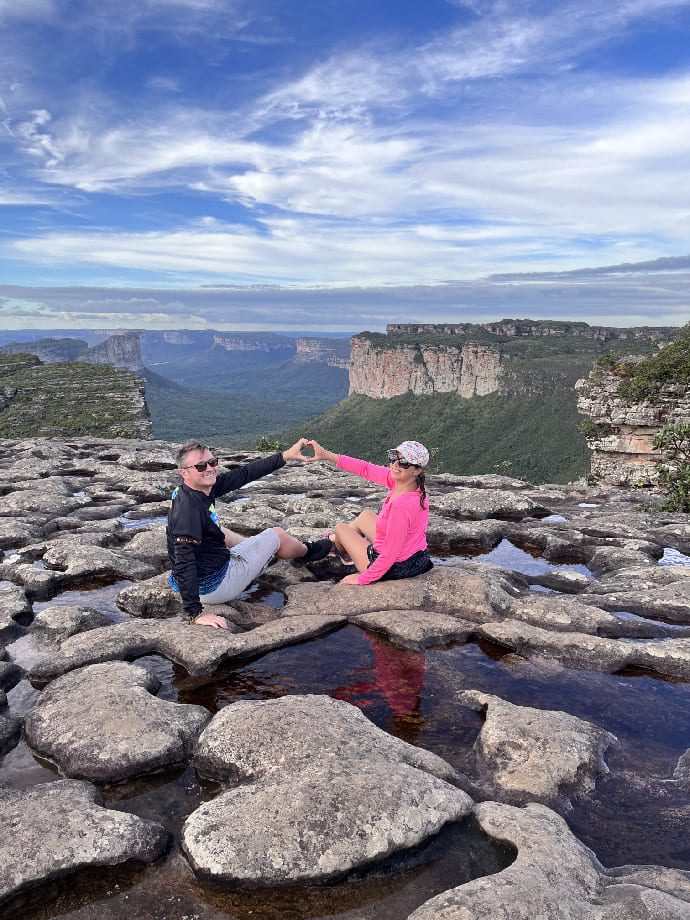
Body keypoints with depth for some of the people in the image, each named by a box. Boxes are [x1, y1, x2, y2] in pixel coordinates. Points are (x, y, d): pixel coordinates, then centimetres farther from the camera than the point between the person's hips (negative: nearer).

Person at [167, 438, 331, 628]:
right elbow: (184, 563, -35)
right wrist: (196, 614, -36)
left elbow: (242, 474, 3)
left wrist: (285, 456, 5)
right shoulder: (188, 508, -30)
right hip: (213, 587, -8)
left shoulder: (204, 487, -4)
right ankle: (307, 551, 40)